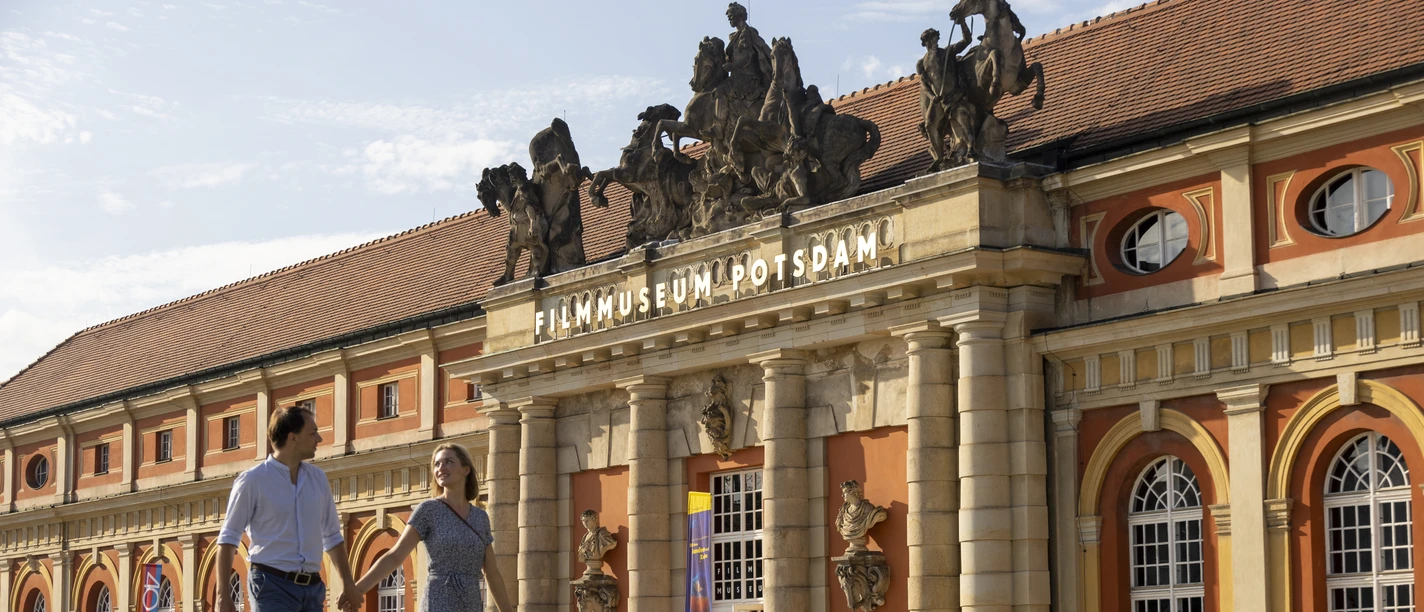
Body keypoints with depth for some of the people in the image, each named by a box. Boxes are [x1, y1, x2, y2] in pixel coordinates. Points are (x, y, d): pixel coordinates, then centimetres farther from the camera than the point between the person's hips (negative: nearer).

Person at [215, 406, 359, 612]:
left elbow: (332, 537, 19)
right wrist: (223, 593, -10)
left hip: (313, 588, 6)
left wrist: (347, 586, 13)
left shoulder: (318, 478, 12)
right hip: (272, 586, -6)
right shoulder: (253, 480, -4)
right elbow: (228, 538, -3)